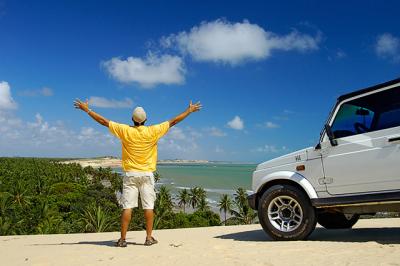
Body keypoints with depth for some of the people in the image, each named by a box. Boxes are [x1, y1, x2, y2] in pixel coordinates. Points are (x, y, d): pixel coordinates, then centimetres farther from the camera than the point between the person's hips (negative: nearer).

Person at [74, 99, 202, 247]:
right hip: (147, 174, 0)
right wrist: (189, 111, 12)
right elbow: (173, 121, 2)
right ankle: (149, 238, 8)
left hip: (130, 174, 0)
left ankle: (123, 239, 5)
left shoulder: (125, 130, -5)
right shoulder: (153, 131, -5)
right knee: (148, 206, 5)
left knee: (127, 207, 2)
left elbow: (103, 121, 0)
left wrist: (87, 110, 11)